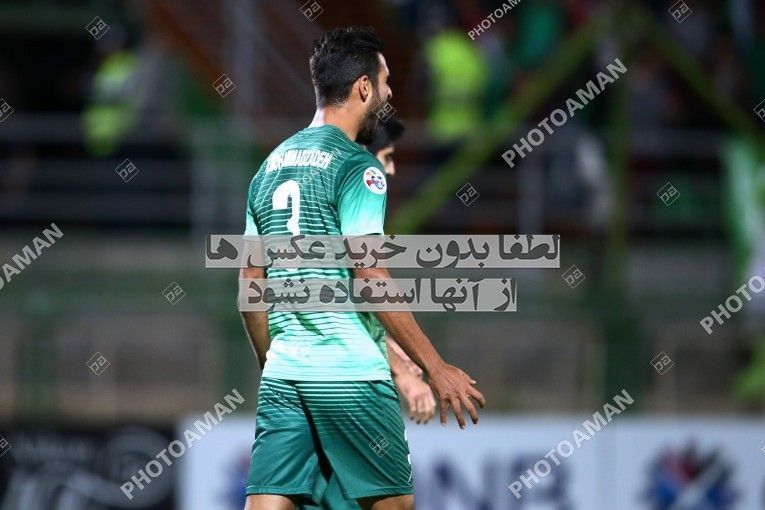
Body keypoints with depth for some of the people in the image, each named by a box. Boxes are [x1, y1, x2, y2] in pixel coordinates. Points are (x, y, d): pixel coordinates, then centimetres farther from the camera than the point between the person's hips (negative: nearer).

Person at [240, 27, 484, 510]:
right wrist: (437, 369, -13)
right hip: (350, 373, -6)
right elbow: (372, 279, -16)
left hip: (283, 374, 7)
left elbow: (251, 285, 16)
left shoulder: (272, 165, 14)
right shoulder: (356, 165, -8)